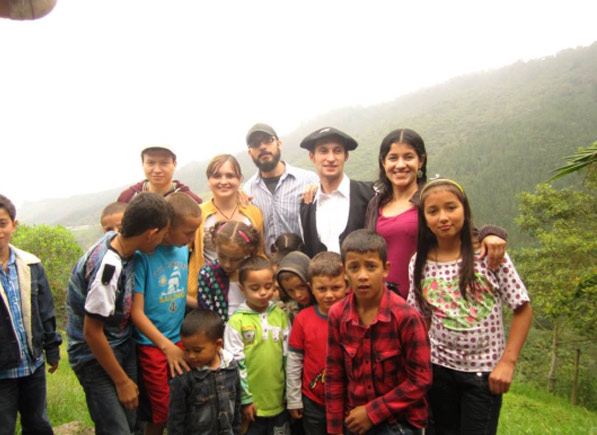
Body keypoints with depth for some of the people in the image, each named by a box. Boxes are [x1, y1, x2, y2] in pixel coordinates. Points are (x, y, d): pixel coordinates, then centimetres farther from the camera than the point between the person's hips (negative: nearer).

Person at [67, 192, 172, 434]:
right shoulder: (108, 266, -30)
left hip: (124, 346, 8)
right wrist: (122, 381, -11)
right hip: (95, 357, -8)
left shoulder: (116, 240, -7)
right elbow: (92, 332, -21)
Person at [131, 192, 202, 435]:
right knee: (161, 414, 6)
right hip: (152, 345, -5)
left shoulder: (183, 250, 1)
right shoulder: (143, 255, -17)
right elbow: (136, 312, -15)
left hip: (180, 340, 5)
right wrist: (167, 346, -15)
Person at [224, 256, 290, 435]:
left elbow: (289, 359, 4)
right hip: (251, 404, -3)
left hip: (279, 402, 3)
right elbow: (235, 365, -8)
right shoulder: (236, 321, -12)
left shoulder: (281, 316, -1)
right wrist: (245, 399, -7)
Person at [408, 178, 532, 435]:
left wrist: (507, 361, -12)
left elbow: (523, 310, -7)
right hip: (439, 368, 3)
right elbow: (421, 318, 4)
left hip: (485, 371, -2)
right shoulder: (419, 263, -4)